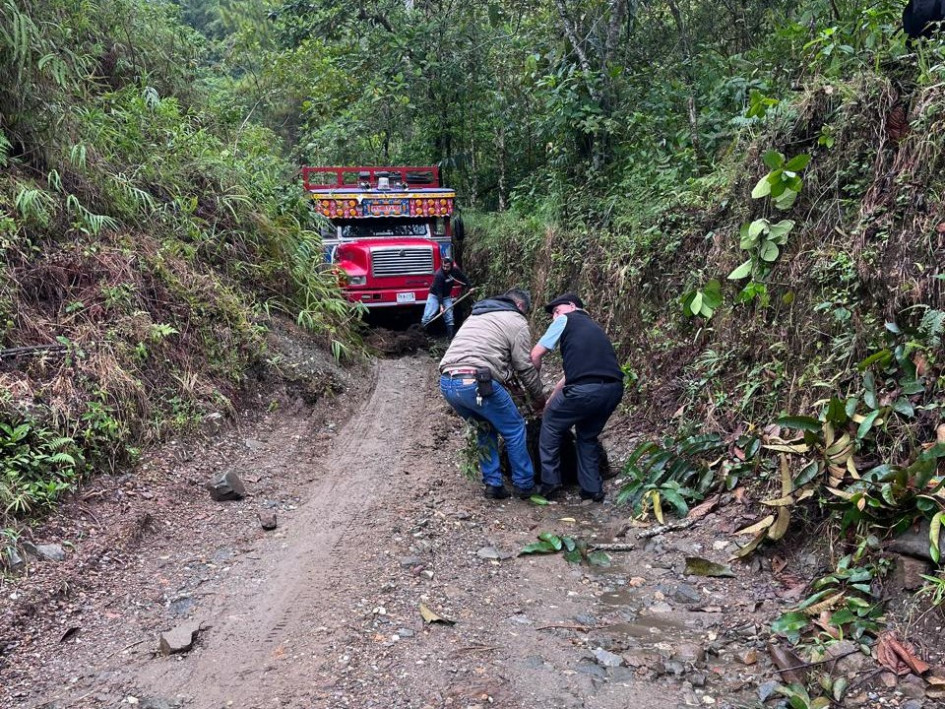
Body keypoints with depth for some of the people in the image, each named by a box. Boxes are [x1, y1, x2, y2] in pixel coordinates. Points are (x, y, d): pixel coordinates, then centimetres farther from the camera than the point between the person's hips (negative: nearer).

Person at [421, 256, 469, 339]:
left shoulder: (455, 270, -13)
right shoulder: (439, 274, -29)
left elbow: (464, 278, 7)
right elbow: (439, 292, -29)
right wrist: (441, 305, -32)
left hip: (446, 296, 5)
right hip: (435, 296, -5)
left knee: (449, 317, 1)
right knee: (427, 316, -13)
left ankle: (451, 336, 7)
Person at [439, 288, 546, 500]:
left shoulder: (476, 316, 30)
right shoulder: (517, 322, 8)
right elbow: (525, 368, 6)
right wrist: (539, 399, 20)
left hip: (447, 382, 7)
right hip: (477, 383, -7)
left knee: (486, 427, 26)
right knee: (515, 428, 13)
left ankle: (492, 484, 24)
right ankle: (524, 484, 21)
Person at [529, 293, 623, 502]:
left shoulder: (566, 320, 13)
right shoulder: (594, 327, 32)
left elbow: (536, 355, 10)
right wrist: (552, 396, 40)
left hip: (586, 389, -6)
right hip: (614, 389, 6)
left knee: (551, 426, 18)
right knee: (588, 436, 27)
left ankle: (549, 482, 18)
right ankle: (593, 489, 24)